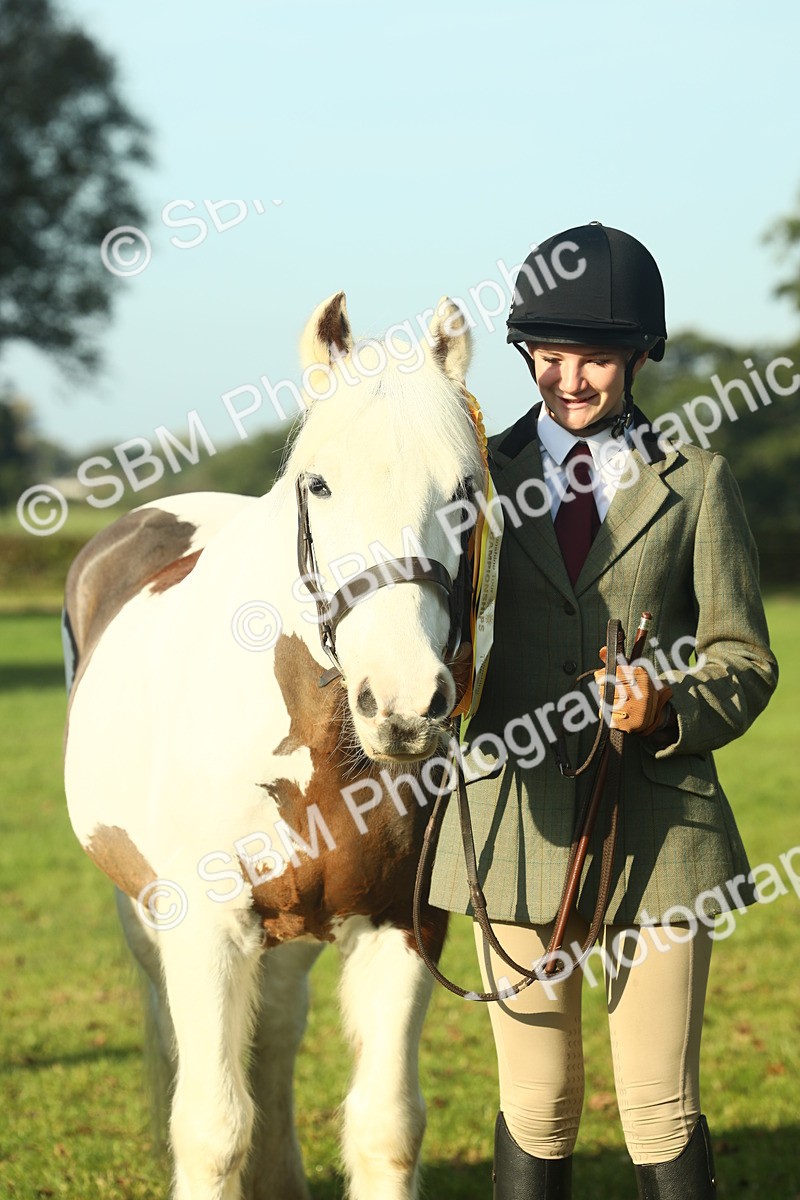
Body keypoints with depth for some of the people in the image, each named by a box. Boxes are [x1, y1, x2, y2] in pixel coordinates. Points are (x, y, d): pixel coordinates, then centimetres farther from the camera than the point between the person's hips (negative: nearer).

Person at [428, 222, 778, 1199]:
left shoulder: (695, 483, 4)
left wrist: (670, 713, -17)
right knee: (536, 1106, 8)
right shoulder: (482, 476, 7)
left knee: (662, 1110, 3)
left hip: (656, 825, -1)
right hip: (518, 822, 1)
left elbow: (744, 659, 3)